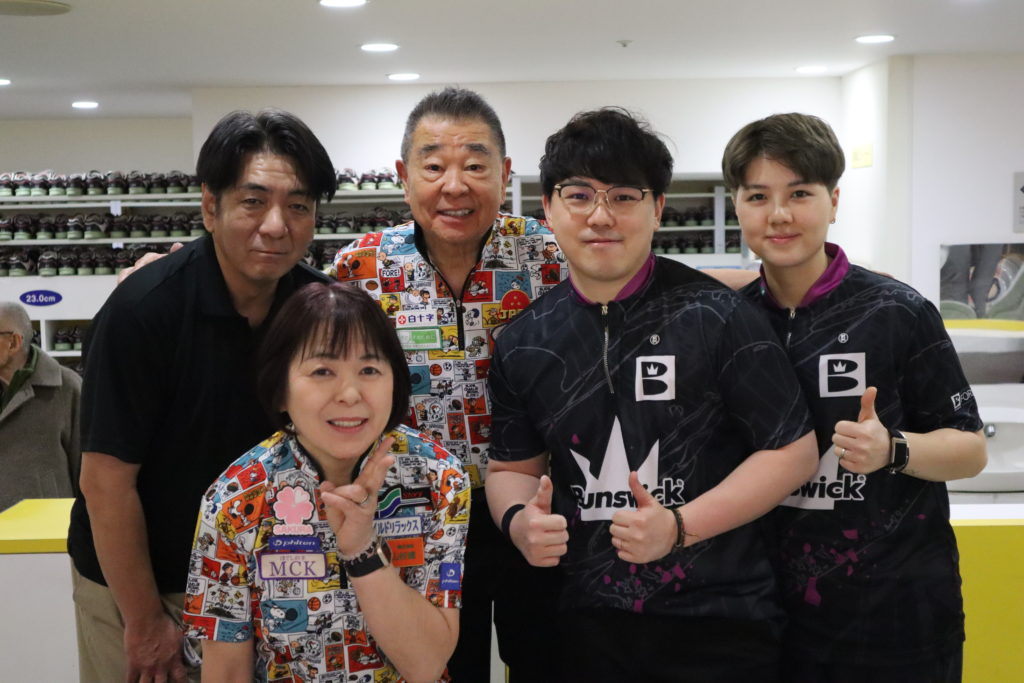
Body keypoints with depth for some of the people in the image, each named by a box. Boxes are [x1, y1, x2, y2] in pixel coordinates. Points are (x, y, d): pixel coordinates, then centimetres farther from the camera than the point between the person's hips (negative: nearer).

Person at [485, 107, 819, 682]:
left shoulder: (717, 316, -10)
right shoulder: (524, 341, 3)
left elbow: (794, 451, -8)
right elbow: (513, 465, 13)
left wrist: (679, 526, -18)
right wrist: (518, 520, -9)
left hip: (719, 618, -3)